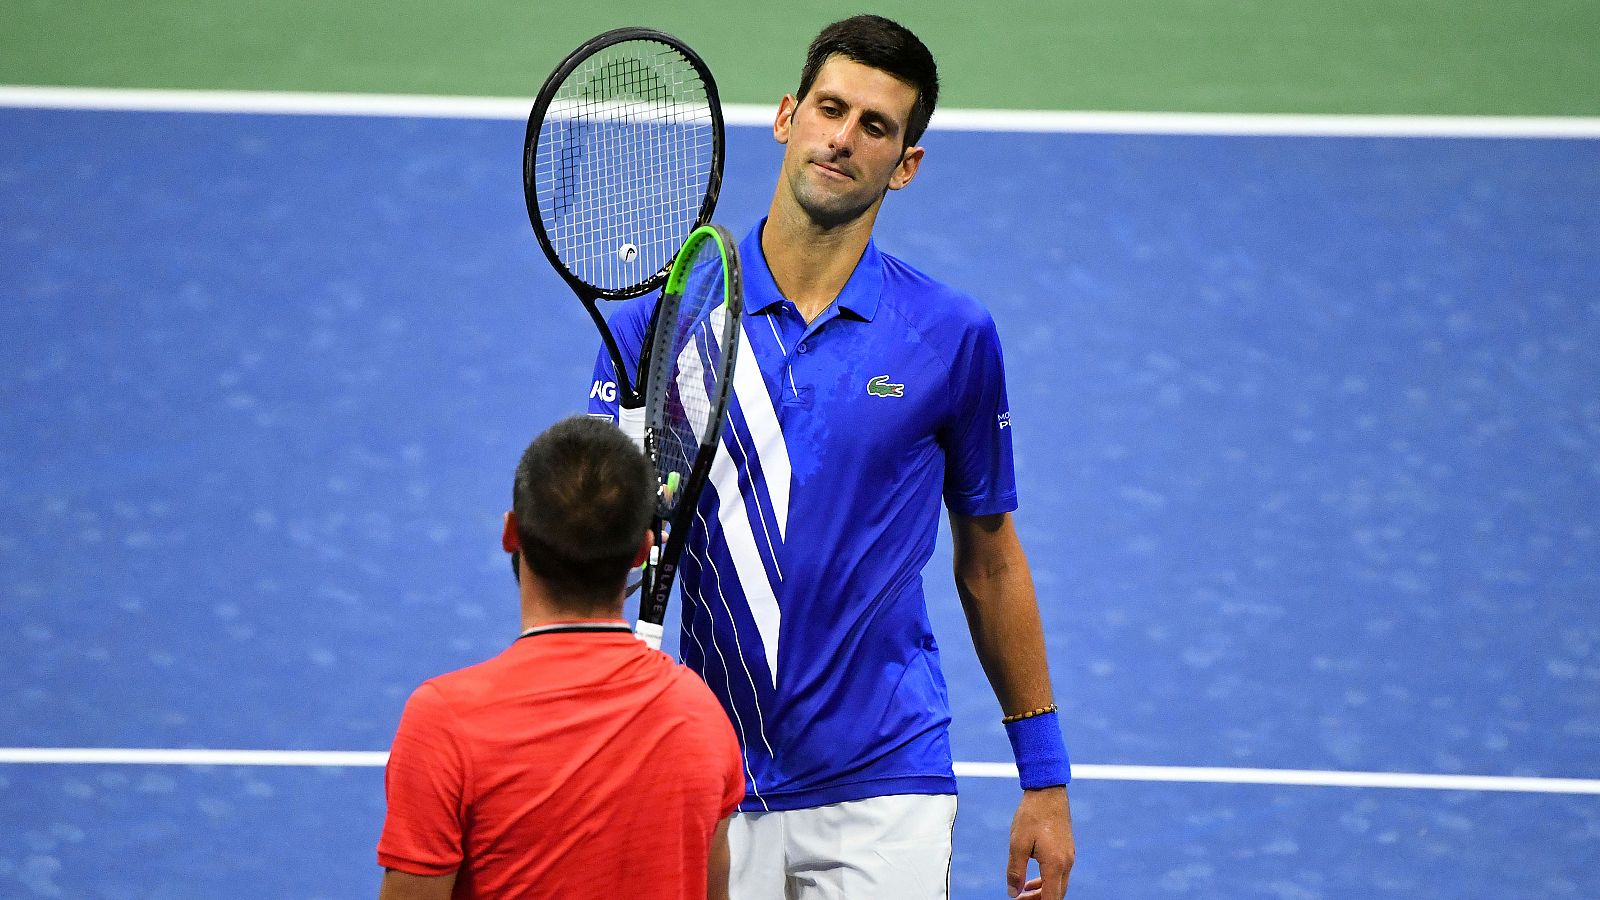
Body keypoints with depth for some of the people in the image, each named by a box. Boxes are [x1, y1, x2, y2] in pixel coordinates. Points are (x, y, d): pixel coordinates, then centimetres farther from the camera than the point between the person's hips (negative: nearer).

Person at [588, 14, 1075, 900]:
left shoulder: (953, 336, 1)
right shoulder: (661, 314, 0)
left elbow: (989, 565, 10)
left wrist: (1045, 778, 10)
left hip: (882, 797, -1)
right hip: (709, 793, 1)